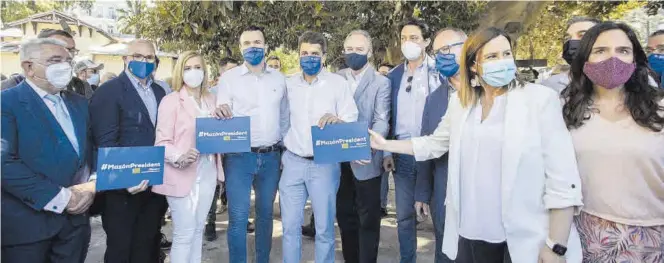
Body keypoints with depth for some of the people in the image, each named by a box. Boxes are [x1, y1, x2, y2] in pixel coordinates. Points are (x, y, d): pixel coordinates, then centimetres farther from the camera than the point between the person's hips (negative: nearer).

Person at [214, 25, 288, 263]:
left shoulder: (279, 78, 8)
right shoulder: (229, 78, 0)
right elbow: (221, 116, -4)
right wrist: (221, 112, -27)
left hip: (271, 156, 3)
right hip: (239, 156, -3)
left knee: (266, 214, 14)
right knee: (238, 217, -3)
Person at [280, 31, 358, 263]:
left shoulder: (338, 83, -2)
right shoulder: (288, 84, 8)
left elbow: (352, 122, -6)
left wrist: (337, 120, -26)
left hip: (324, 164, -3)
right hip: (293, 162, 3)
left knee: (324, 227, 5)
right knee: (290, 225, 9)